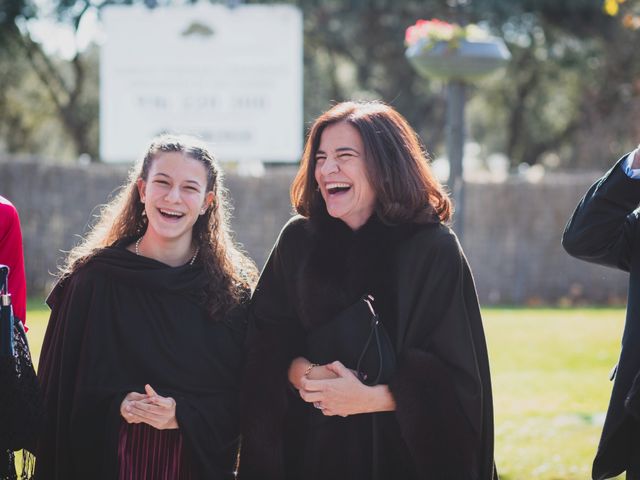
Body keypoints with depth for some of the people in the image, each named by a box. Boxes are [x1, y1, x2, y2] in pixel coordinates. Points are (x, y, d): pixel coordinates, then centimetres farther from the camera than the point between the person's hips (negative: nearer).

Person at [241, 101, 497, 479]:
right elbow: (265, 340, 4)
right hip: (310, 447, 3)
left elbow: (453, 377, -11)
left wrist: (370, 398, -20)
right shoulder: (298, 240, 3)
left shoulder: (433, 249, -9)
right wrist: (299, 373, -16)